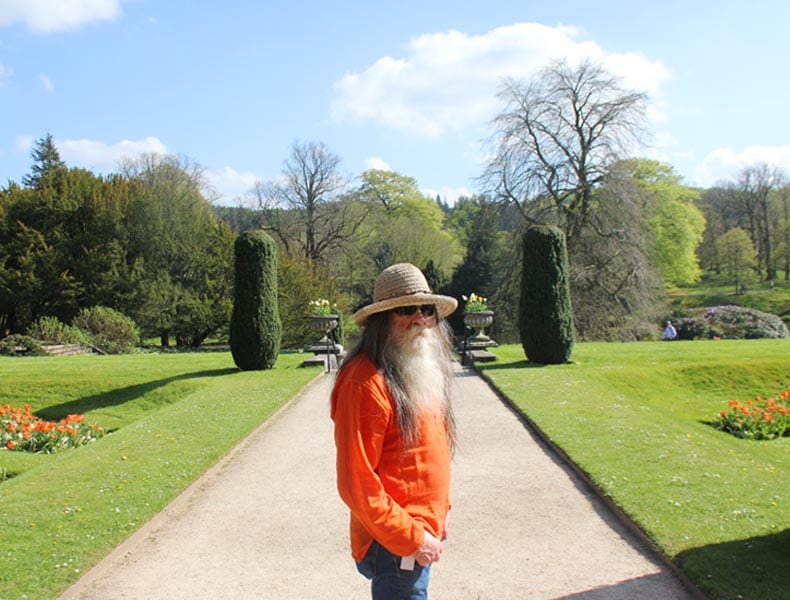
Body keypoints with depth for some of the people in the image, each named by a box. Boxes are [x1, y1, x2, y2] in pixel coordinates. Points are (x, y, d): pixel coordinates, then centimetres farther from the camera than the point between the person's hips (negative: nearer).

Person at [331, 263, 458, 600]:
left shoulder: (421, 371, 8)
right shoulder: (366, 381, -22)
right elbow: (357, 483, -22)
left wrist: (441, 508, 16)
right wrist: (411, 539, -19)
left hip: (422, 533, 9)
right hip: (394, 546, -9)